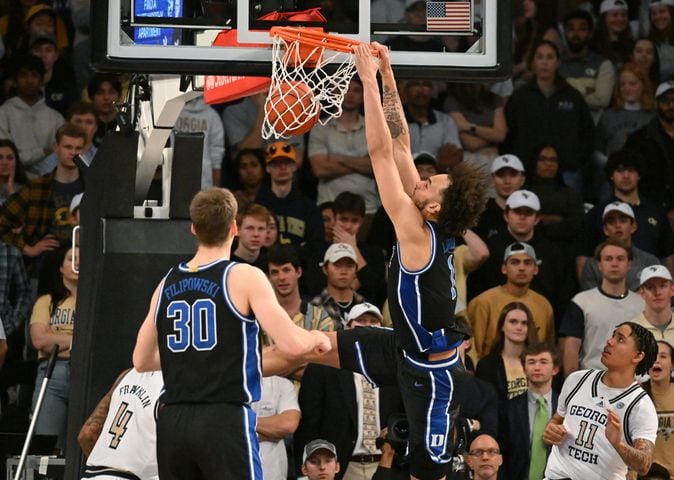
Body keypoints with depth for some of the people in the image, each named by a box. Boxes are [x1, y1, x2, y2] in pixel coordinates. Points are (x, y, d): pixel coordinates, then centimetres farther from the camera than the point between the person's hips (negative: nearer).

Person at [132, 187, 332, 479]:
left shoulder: (167, 284, 11)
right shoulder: (244, 277, -6)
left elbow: (141, 361, 18)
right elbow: (291, 345, -14)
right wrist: (318, 338, 8)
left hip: (172, 421, 5)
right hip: (225, 420, -5)